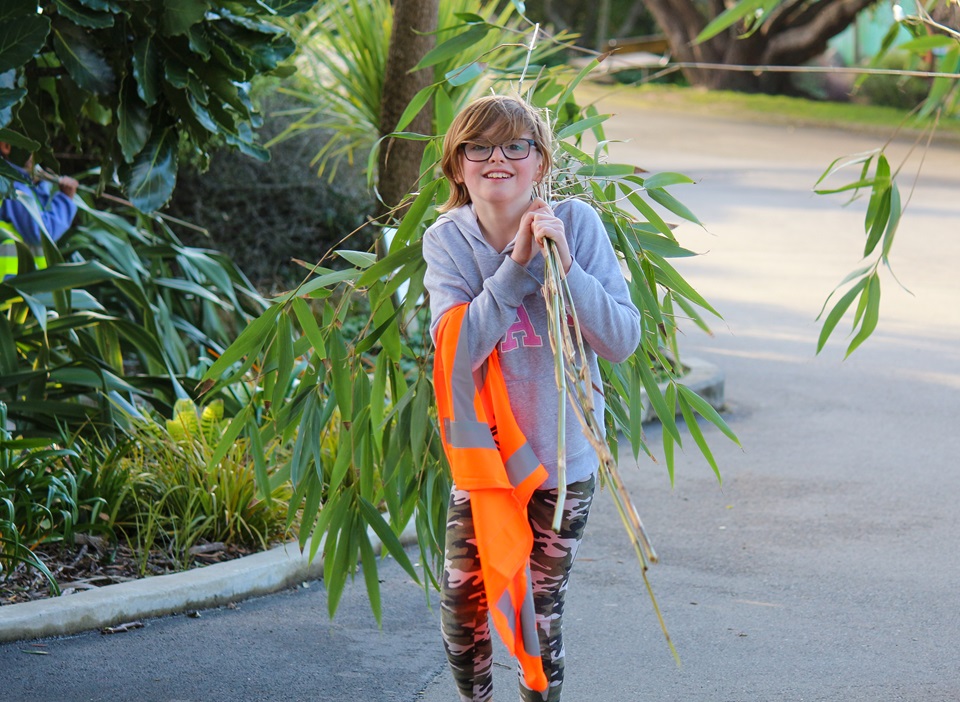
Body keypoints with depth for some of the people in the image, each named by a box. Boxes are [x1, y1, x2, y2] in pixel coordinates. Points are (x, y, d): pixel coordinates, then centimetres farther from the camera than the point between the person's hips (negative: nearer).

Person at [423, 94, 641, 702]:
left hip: (563, 458, -1)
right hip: (482, 450, 1)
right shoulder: (448, 240, -10)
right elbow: (457, 347, -22)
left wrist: (565, 265, -28)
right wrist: (517, 265, -26)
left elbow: (622, 342, -17)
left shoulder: (577, 224, -12)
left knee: (542, 612, 8)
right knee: (461, 601, 7)